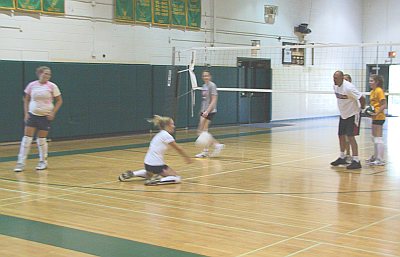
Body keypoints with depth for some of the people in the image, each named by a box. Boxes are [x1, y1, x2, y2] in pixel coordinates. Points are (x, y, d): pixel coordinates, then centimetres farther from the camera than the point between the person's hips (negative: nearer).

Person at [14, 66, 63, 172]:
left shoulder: (52, 86, -5)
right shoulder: (32, 85, 0)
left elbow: (59, 101, 1)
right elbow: (26, 100, 9)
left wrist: (53, 112, -9)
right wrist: (26, 113, 0)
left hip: (45, 116, -2)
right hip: (32, 114, 2)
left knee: (41, 139, 2)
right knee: (27, 137, -4)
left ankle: (43, 161, 21)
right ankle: (21, 163, 0)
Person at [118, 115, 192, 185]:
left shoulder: (160, 134, 14)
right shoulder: (166, 135, -11)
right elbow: (178, 149, -6)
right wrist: (187, 157, 6)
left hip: (148, 163, 9)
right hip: (156, 165, -9)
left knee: (150, 173, 42)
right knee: (177, 178, -6)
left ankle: (132, 173, 24)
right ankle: (157, 180, -20)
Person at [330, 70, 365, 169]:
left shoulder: (348, 87, -27)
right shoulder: (335, 86, -1)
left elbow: (362, 98, -24)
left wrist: (362, 108, -9)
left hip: (352, 115, -8)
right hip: (343, 115, 8)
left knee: (350, 136, -12)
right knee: (341, 135, 13)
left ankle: (356, 161, -8)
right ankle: (342, 158, 28)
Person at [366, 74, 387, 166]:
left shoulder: (379, 91, -14)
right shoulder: (372, 91, 13)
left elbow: (384, 105, -19)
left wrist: (376, 113, -27)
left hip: (379, 117, -10)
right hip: (375, 117, 10)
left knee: (378, 138, -9)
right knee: (374, 137, 20)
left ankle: (380, 160, -7)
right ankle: (376, 157, 33)